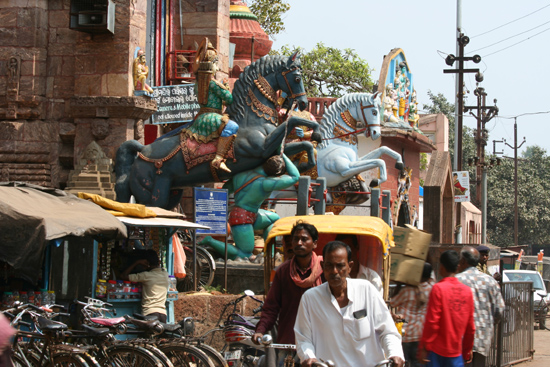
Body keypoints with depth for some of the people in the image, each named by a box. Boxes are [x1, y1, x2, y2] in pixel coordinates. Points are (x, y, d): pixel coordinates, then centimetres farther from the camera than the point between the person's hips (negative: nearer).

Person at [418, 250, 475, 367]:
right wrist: (467, 350, 18)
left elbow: (432, 322, -12)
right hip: (457, 351, 4)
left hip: (437, 350, -4)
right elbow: (470, 326, 8)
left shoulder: (438, 288, -10)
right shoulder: (467, 290, 4)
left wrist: (423, 347, -6)